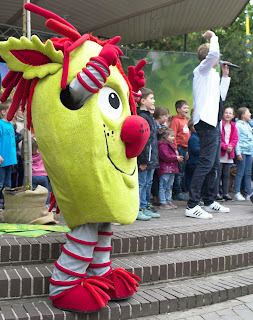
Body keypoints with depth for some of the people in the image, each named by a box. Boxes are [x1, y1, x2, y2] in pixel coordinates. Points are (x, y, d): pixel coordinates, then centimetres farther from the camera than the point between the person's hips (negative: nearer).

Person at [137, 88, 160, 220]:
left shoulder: (148, 116, 18)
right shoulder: (142, 117, -15)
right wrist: (143, 160, -21)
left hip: (151, 158, 10)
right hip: (145, 159, -10)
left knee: (148, 183, 14)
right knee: (142, 183, -4)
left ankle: (145, 208, 23)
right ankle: (138, 210, 3)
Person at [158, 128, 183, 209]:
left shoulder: (171, 145, 20)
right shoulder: (162, 145, -12)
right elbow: (166, 157, -19)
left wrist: (178, 158, 10)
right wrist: (176, 157, -13)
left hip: (172, 169, 10)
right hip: (165, 170, -10)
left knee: (169, 187, 14)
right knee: (163, 186, -5)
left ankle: (169, 201, 22)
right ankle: (163, 203, -1)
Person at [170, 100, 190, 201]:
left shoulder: (186, 121, 15)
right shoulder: (175, 120, -9)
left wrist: (188, 150, 18)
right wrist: (175, 149, -18)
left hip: (185, 149, 8)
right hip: (179, 148, -8)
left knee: (182, 171, 13)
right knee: (179, 172, -4)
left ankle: (181, 190, 22)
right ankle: (177, 193, 3)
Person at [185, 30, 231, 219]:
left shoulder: (212, 74, 25)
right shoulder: (202, 70, -2)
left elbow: (221, 97, 29)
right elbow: (213, 53, -22)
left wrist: (225, 77, 27)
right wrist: (213, 36, -3)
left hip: (214, 123, 10)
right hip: (206, 122, -10)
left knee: (214, 164, 13)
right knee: (206, 163, -16)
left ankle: (209, 202, 21)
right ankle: (192, 206, -17)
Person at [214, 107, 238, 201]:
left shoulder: (233, 126, 13)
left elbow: (235, 138, 8)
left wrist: (231, 146, -11)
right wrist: (225, 147, -18)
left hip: (229, 154, 6)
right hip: (219, 153, -5)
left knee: (226, 174, 10)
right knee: (218, 174, -3)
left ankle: (225, 193, 16)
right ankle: (216, 193, 1)